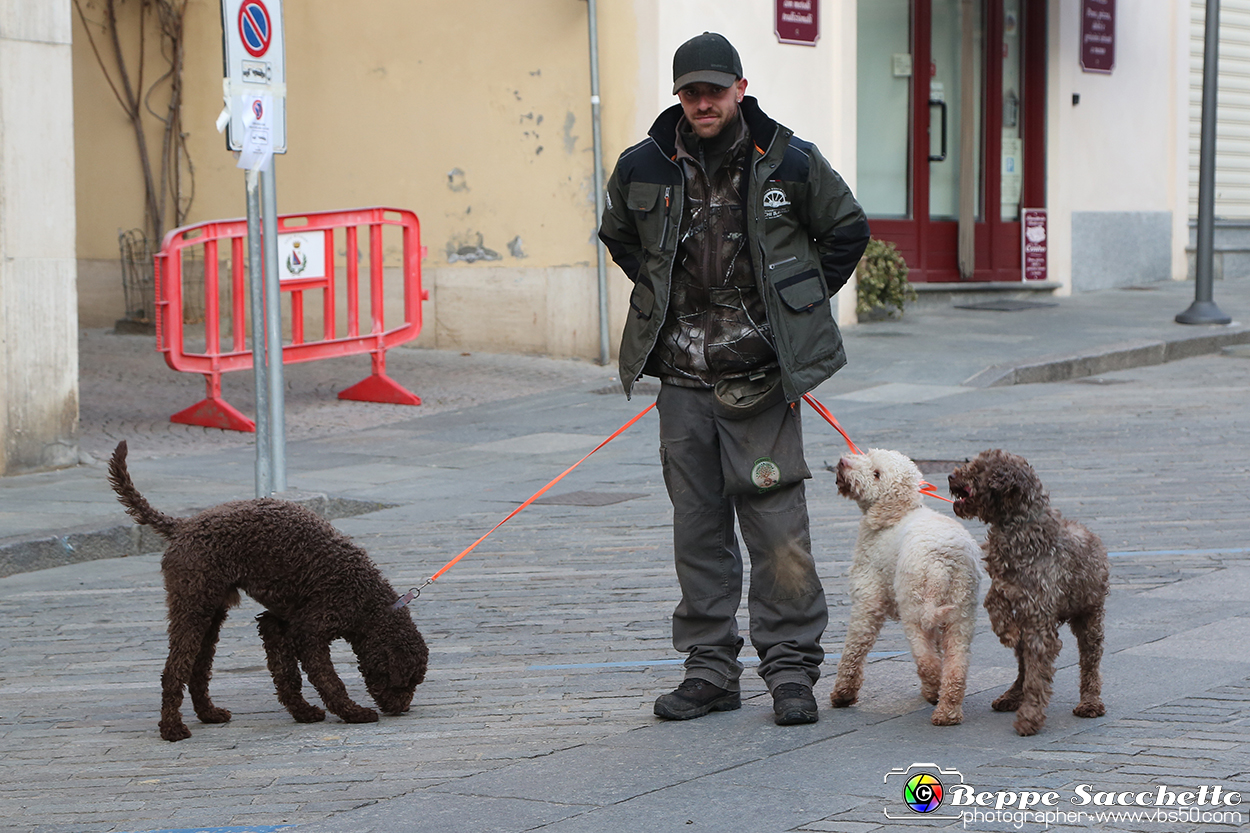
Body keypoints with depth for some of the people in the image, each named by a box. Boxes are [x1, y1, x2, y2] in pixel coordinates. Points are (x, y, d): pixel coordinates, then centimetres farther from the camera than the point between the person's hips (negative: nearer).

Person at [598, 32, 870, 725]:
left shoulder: (790, 162, -2)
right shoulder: (642, 168, 3)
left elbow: (847, 232, 12)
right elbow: (617, 236, 24)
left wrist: (799, 305, 7)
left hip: (761, 379, -3)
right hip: (683, 378, 3)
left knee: (777, 525, -5)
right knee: (697, 527, 7)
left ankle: (791, 668, 3)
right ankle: (709, 670, 15)